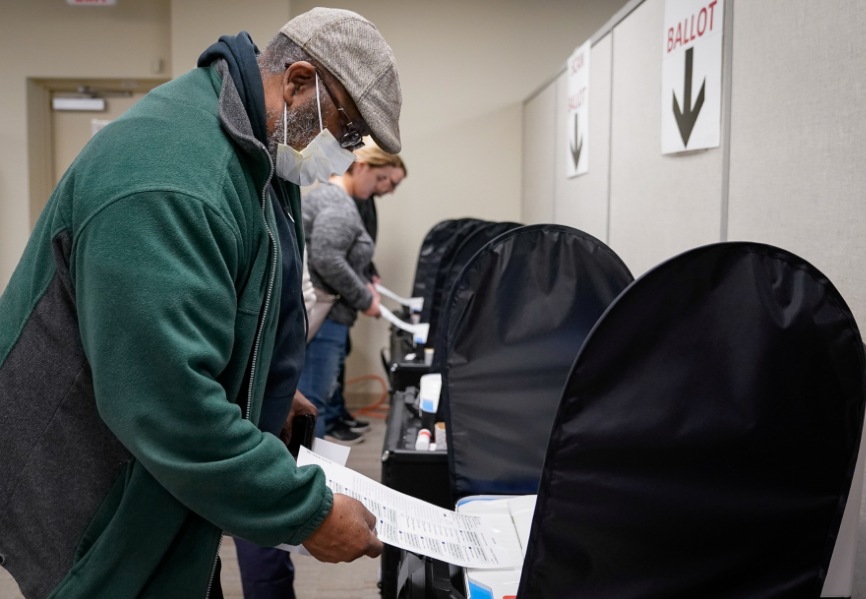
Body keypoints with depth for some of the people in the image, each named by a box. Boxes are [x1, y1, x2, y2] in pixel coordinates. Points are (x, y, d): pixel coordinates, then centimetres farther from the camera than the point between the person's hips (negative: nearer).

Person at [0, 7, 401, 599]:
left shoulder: (252, 151, 2)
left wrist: (269, 395, 12)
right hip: (95, 513, -9)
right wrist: (310, 513, -29)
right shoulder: (168, 178, -32)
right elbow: (170, 406, -35)